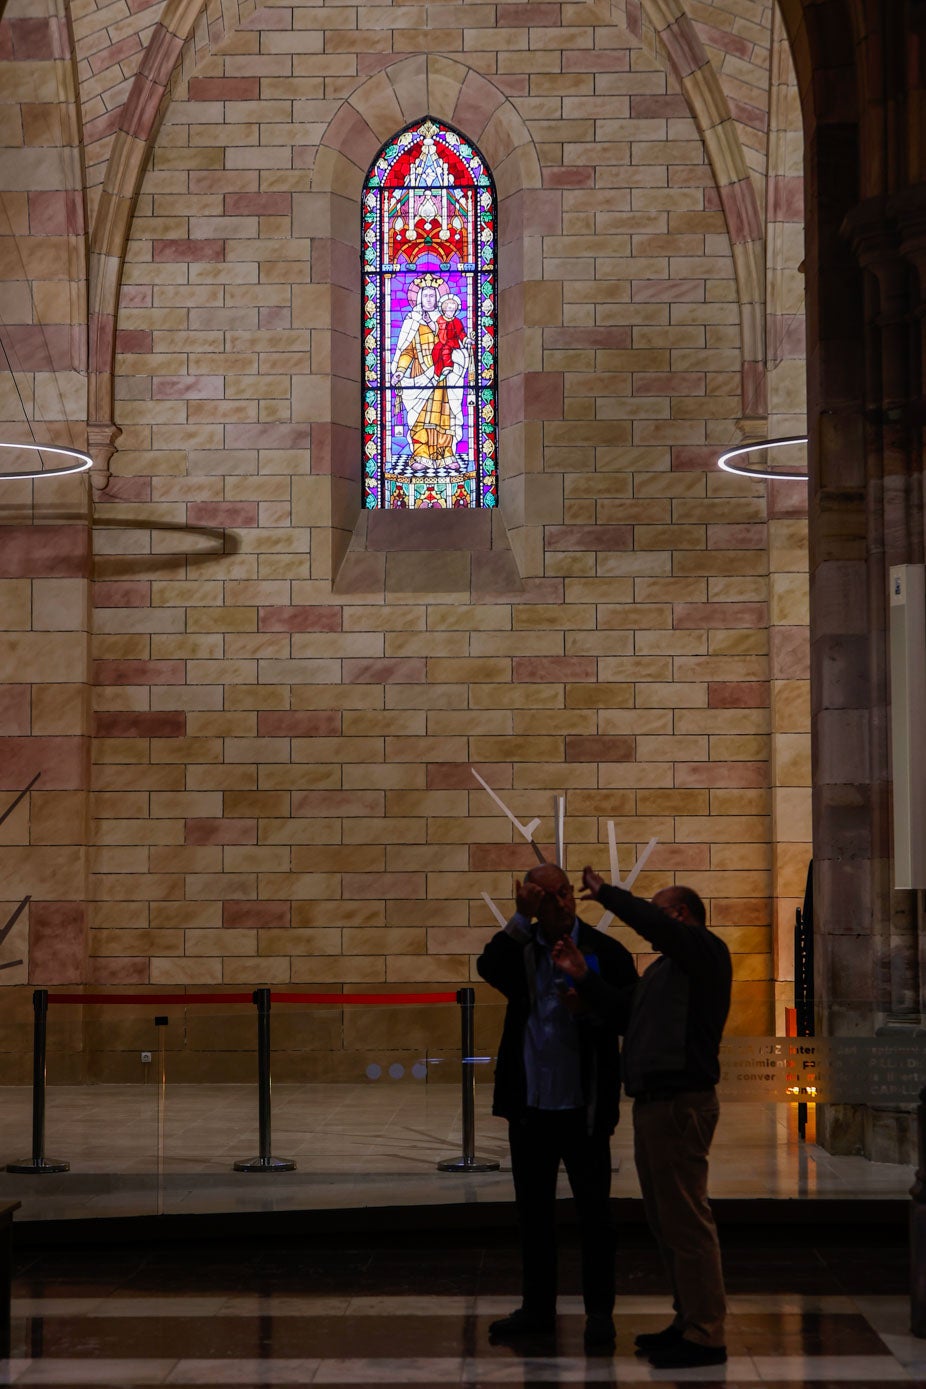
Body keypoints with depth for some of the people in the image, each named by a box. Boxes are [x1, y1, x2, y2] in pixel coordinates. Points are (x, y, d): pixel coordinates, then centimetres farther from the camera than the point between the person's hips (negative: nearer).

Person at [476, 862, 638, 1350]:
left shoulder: (605, 951, -3)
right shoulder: (518, 947, 4)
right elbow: (489, 968, -17)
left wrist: (591, 1006, -22)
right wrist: (521, 919, -22)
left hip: (583, 1107, -3)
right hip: (529, 1105, 3)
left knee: (594, 1209, 2)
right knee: (533, 1209, 12)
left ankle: (599, 1312, 11)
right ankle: (537, 1308, 23)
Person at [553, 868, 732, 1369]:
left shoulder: (705, 950, -7)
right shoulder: (664, 967, 23)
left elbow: (650, 923, -25)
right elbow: (622, 1017, 20)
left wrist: (605, 892, -12)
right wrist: (583, 978, 9)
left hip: (680, 1103, -10)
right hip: (652, 1102, 10)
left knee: (686, 1220, -9)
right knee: (666, 1220, 14)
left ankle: (705, 1335, -7)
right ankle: (688, 1321, 22)